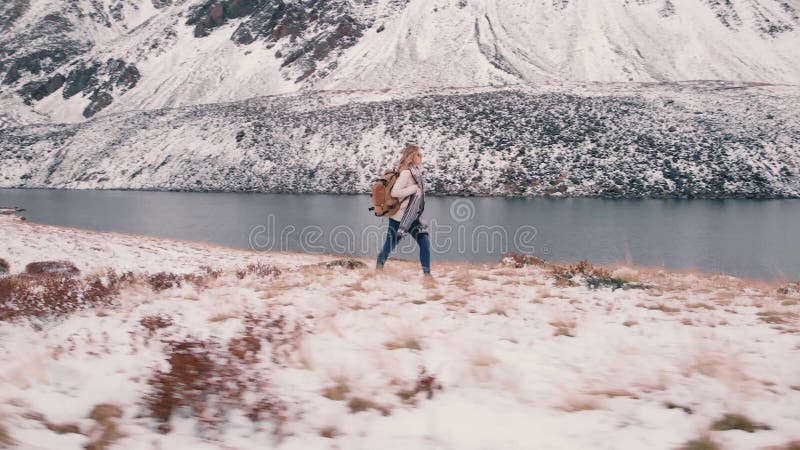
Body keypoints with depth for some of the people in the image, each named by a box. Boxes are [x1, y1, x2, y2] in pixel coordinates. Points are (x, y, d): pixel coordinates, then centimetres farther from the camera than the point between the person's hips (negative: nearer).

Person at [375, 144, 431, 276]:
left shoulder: (416, 172, 7)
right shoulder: (406, 172, -18)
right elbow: (395, 192, -27)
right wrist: (415, 188, -23)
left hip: (413, 218, 8)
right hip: (399, 218, -8)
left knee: (425, 244, -2)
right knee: (389, 246, 6)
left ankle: (427, 274, 2)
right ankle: (379, 266, 29)